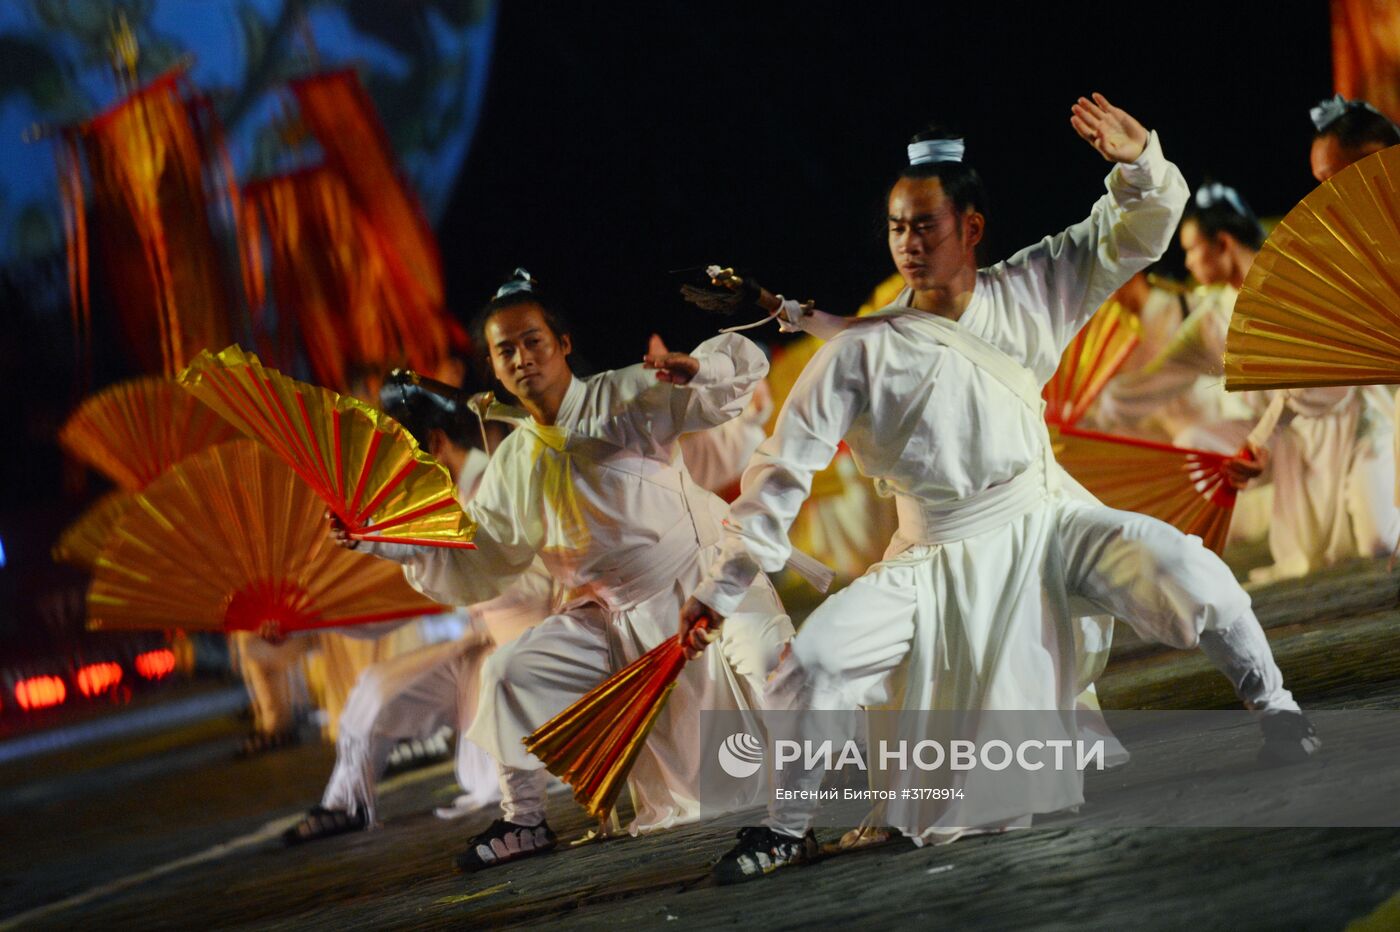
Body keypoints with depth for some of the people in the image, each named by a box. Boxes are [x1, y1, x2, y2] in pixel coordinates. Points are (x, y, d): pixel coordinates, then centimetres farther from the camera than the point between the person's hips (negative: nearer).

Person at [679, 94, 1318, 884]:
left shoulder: (1028, 295, -5)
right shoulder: (862, 353, -11)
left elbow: (1136, 232, -2)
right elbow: (785, 469, -8)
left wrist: (1138, 162, -26)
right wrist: (723, 590, -11)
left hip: (1047, 522, 0)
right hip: (938, 559, 0)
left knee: (1177, 564, -25)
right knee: (816, 657, -17)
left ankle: (1273, 706, -2)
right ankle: (789, 828, 4)